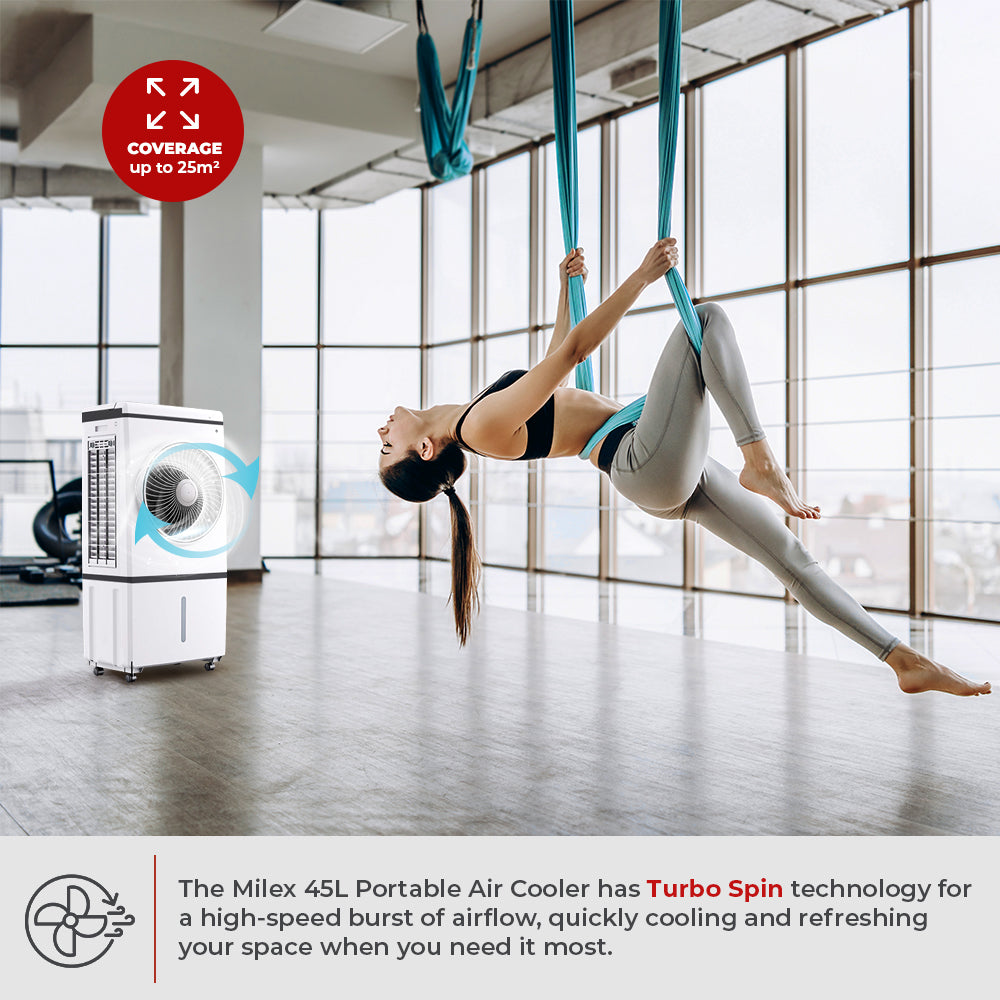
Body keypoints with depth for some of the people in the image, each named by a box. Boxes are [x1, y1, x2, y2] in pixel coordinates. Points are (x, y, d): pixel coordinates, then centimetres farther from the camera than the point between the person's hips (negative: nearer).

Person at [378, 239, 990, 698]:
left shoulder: (476, 422, 14)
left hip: (667, 477, 9)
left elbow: (556, 366, 27)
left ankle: (905, 661, 13)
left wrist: (567, 285, 30)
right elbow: (571, 351, -17)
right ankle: (761, 462, -21)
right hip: (651, 461, -9)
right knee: (709, 319, -14)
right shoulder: (479, 426, -15)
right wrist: (643, 275, -15)